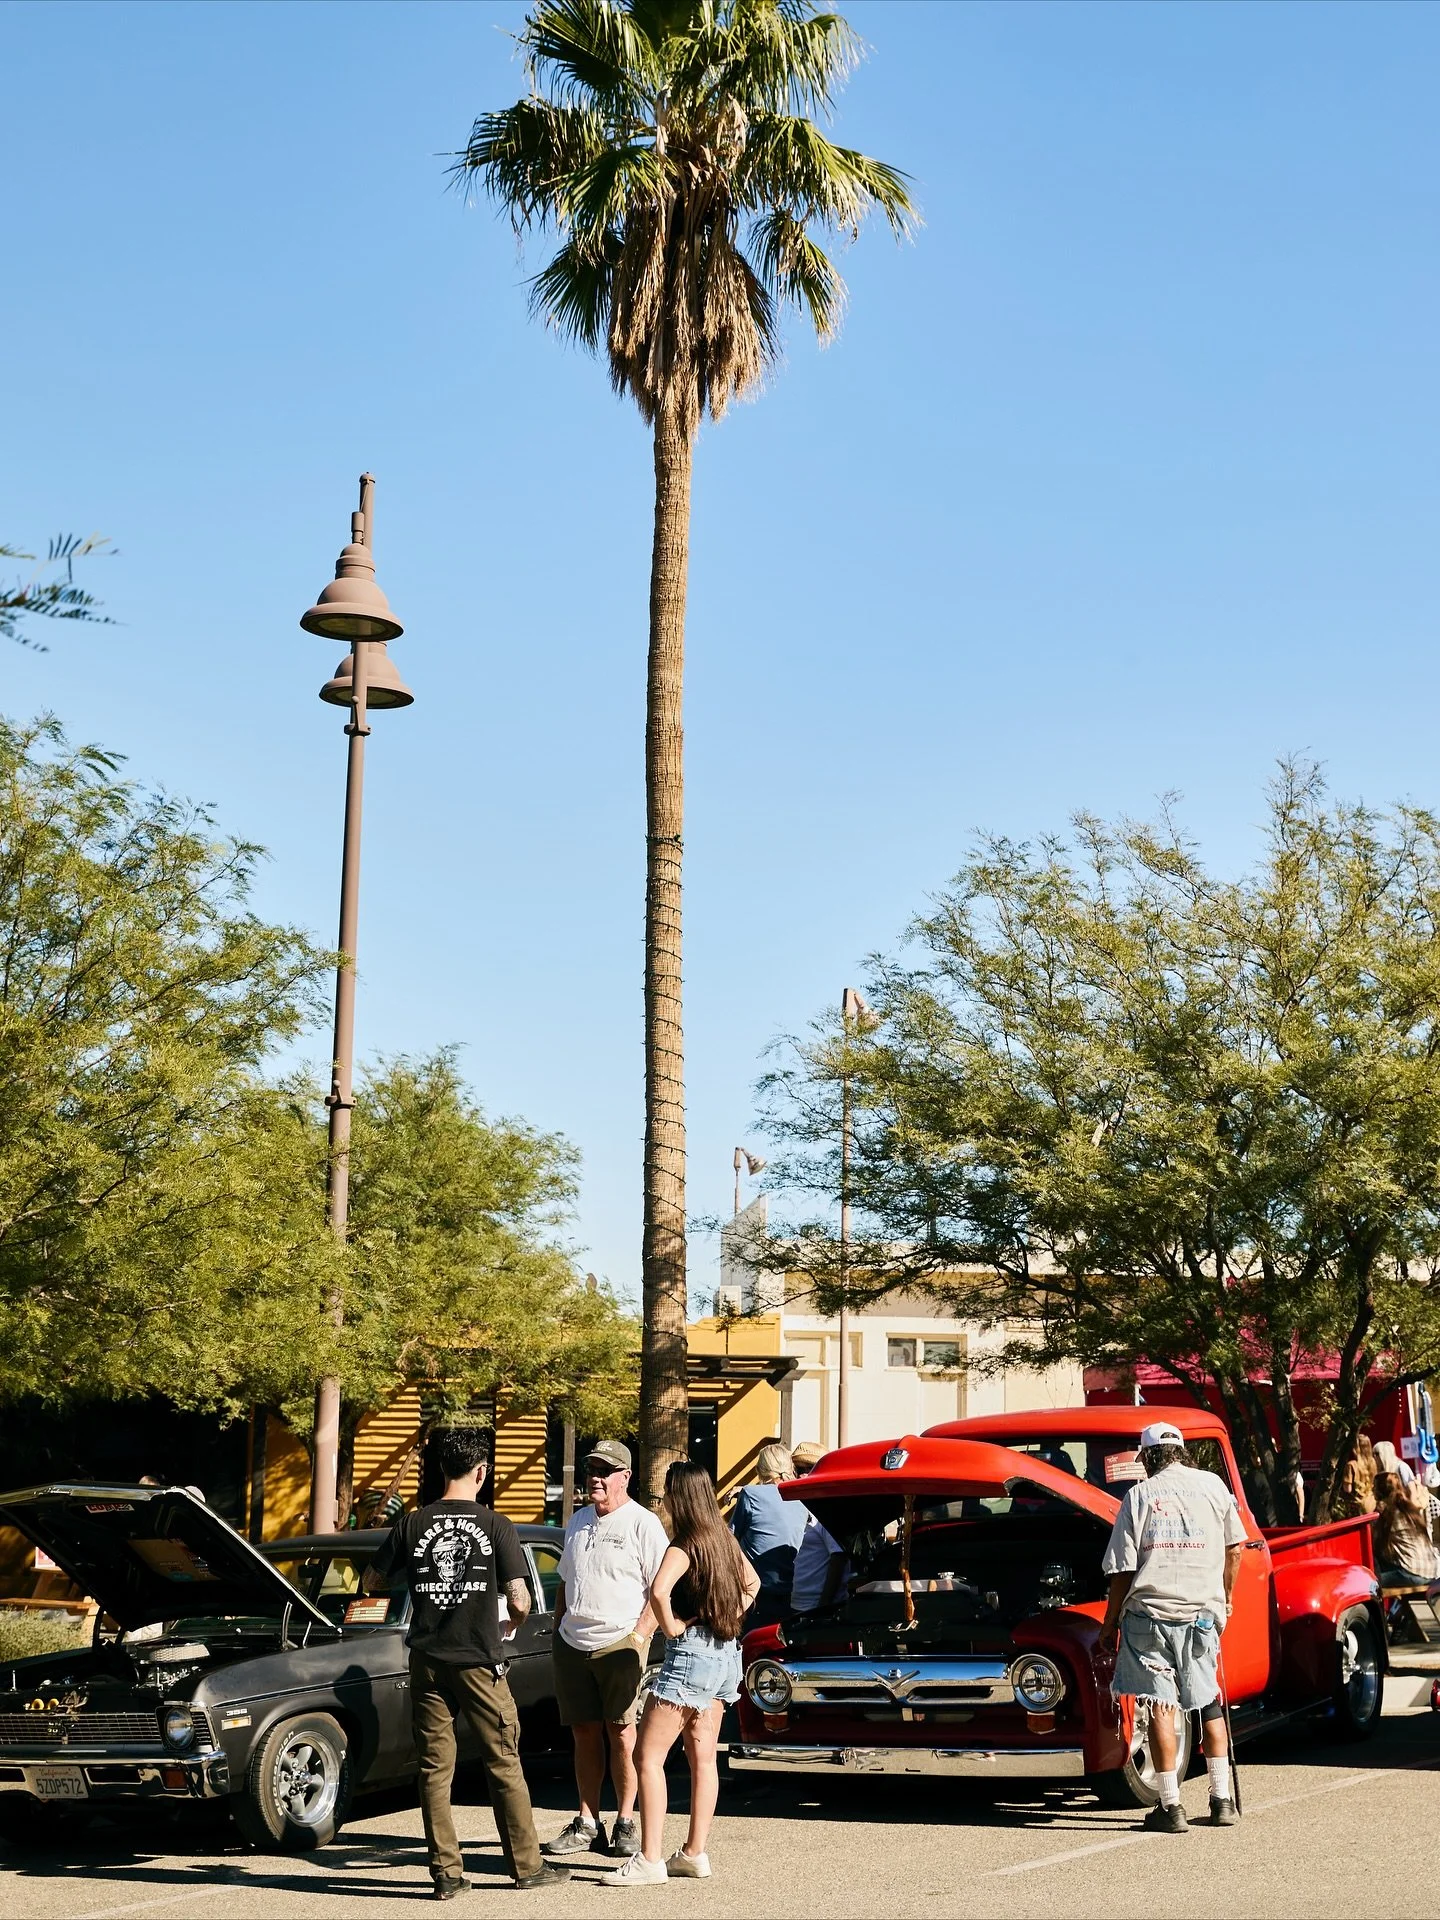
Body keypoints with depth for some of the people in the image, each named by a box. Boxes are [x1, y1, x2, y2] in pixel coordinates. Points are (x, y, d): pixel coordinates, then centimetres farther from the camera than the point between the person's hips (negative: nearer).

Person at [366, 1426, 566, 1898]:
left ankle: (446, 1872, 7)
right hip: (479, 1661, -2)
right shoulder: (497, 1527, -6)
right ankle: (526, 1864, 14)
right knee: (504, 1765, 8)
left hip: (428, 1661, 2)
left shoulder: (411, 1525, -1)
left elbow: (372, 1583, 9)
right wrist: (514, 1623, 15)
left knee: (434, 1769, 7)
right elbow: (519, 1600, -8)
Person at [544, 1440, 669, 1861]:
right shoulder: (578, 1523, 17)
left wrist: (639, 1636, -16)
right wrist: (557, 1630, 17)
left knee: (622, 1733, -4)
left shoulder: (643, 1524, -4)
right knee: (584, 1733, 7)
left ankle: (626, 1822, 3)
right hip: (573, 1645, 6)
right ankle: (587, 1823, 12)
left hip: (619, 1643, -6)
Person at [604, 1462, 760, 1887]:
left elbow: (659, 1591, -32)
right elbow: (752, 1583, 26)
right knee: (703, 1758, 13)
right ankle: (695, 1853, 16)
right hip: (725, 1654, 9)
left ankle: (650, 1860, -9)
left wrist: (670, 1626, -17)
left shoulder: (684, 1545, -15)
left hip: (691, 1652, -9)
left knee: (648, 1756, -5)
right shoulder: (724, 1539, 10)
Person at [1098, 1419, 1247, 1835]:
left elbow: (1122, 1569, 0)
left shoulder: (1139, 1495, 2)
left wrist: (1109, 1624, 9)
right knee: (1209, 1703, 15)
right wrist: (1224, 1600, 27)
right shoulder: (1213, 1485, 8)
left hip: (1150, 1610, -2)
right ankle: (1222, 1800, 16)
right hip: (1203, 1611, 2)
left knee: (1161, 1705, 0)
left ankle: (1170, 1806, -1)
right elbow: (1234, 1550, 13)